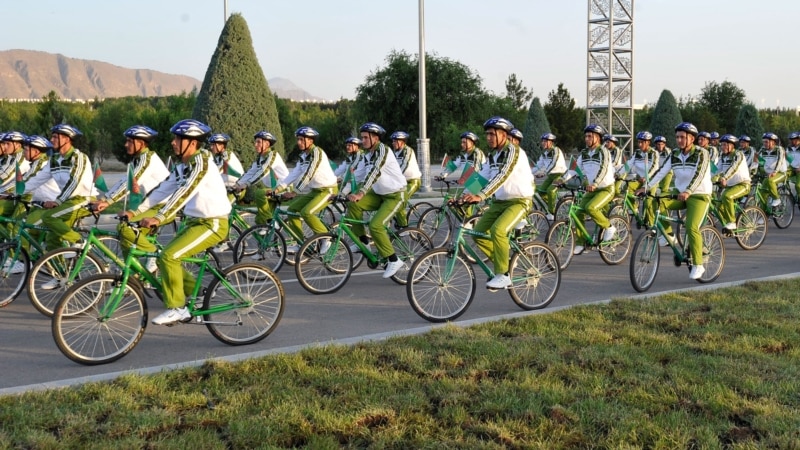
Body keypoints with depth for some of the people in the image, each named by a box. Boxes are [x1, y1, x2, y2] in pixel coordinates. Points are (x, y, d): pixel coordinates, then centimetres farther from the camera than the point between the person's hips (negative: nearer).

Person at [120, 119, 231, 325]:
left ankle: (177, 309, -8)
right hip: (194, 221, 9)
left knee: (168, 256, -19)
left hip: (211, 224, -9)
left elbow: (184, 192, -29)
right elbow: (163, 189, 9)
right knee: (168, 259, 7)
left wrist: (159, 218, -36)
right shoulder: (183, 165, 10)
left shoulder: (201, 162, -18)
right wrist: (136, 211, 2)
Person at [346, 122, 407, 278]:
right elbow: (357, 176, 8)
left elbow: (375, 172, -33)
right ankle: (362, 240, 2)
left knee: (375, 225, -23)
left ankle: (393, 260, -10)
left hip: (395, 195, -8)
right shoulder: (366, 155, 6)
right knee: (353, 205, -11)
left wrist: (360, 193, -42)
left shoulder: (383, 150, -20)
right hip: (379, 194, 8)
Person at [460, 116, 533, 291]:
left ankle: (503, 275, -18)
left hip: (519, 201, -8)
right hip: (500, 202, 8)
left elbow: (502, 176, -30)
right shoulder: (492, 155, 10)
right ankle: (502, 262, 12)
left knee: (498, 230, -30)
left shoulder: (513, 151, -17)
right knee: (478, 232, -5)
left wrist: (480, 196, -40)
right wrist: (463, 196, -6)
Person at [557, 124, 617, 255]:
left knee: (591, 208, -29)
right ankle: (580, 243, 3)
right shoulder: (584, 153, 7)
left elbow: (604, 169, -26)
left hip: (606, 189, -7)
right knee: (579, 212, -6)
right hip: (591, 190, 7)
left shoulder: (603, 151, -13)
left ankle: (609, 227, -6)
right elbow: (575, 169, 5)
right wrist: (563, 179, -12)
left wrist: (594, 184, -41)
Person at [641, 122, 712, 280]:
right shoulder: (675, 154, 5)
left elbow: (699, 174, -26)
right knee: (655, 203, -18)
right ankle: (667, 233, -3)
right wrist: (647, 187, -16)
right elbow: (662, 171, -3)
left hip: (699, 195, -6)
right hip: (679, 194, 6)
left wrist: (688, 191, -42)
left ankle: (698, 265, -11)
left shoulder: (701, 153, -12)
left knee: (692, 227, -23)